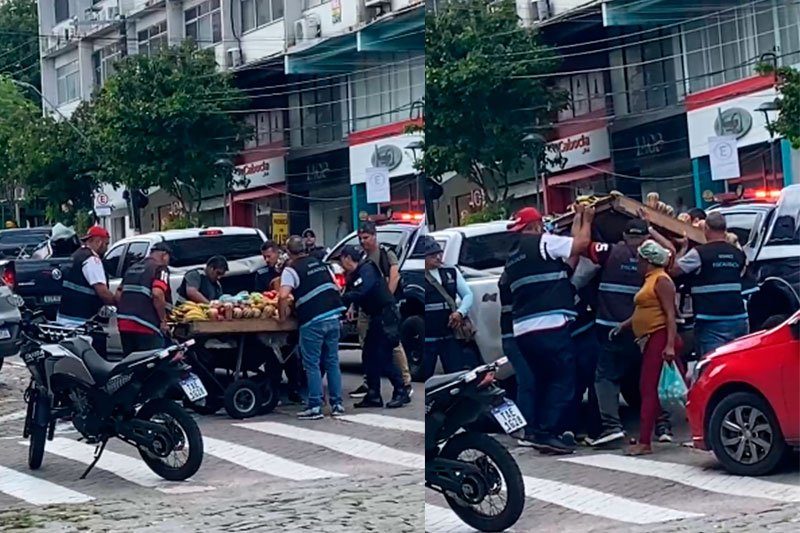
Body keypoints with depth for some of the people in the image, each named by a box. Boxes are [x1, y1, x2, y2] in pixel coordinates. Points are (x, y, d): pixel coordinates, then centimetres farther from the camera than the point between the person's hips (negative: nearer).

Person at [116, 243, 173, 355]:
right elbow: (157, 294, -18)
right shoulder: (161, 268, -3)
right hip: (146, 327, -8)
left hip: (124, 324, 8)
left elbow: (118, 295, 18)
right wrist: (163, 320, -11)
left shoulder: (132, 268, 22)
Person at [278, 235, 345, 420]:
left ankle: (315, 407, 2)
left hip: (312, 322, -6)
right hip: (333, 317, 6)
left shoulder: (291, 270, -5)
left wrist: (282, 315, -5)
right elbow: (336, 288, 21)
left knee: (312, 365, 2)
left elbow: (283, 296, -18)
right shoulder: (321, 264, 16)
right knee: (332, 362, 13)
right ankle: (337, 404, 15)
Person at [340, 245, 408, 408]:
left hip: (387, 317, -10)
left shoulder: (367, 270, -15)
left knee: (383, 357, -10)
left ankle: (401, 392, -2)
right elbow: (350, 295, 11)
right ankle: (373, 396, 9)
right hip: (376, 318, 10)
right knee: (369, 356, 7)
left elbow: (359, 294, -28)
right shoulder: (355, 275, 14)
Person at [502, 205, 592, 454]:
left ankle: (535, 431, 15)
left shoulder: (513, 256, 21)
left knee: (542, 380, 19)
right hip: (550, 325, -8)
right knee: (563, 380, -3)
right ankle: (548, 433, -10)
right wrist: (586, 219, 21)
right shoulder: (543, 242, -3)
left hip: (523, 329, 8)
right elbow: (581, 243, 1)